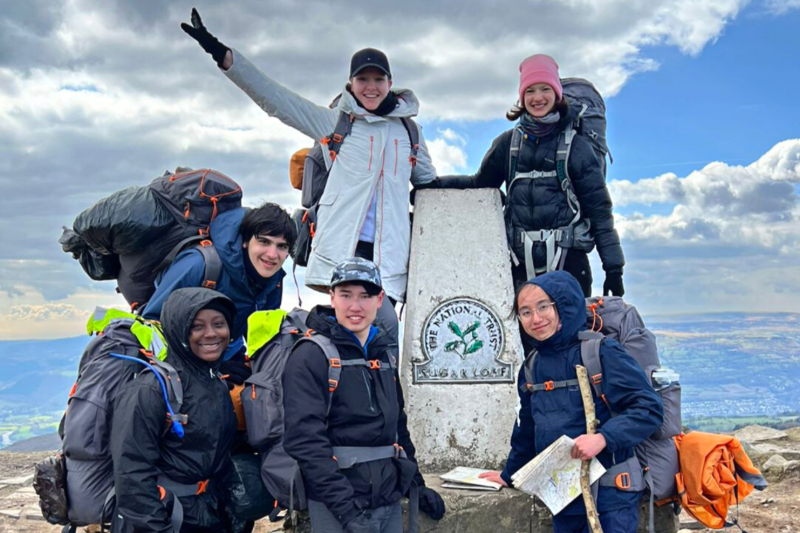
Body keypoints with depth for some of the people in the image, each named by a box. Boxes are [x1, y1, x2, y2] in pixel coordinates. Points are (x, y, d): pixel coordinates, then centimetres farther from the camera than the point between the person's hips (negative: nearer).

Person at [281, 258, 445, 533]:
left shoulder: (384, 356, 11)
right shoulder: (311, 356, -12)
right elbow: (306, 439, -20)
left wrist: (417, 485, 16)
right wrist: (346, 508, -26)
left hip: (390, 500, 7)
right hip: (337, 506, -7)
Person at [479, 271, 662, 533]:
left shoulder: (601, 352, -12)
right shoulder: (532, 368, 9)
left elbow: (649, 407, -17)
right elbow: (527, 430, 22)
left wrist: (604, 437, -28)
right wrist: (509, 475, 30)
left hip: (609, 491, -6)